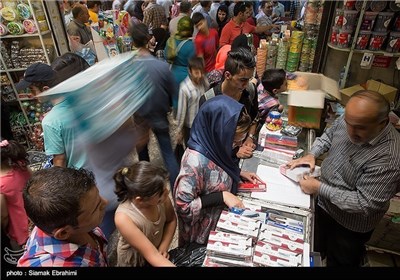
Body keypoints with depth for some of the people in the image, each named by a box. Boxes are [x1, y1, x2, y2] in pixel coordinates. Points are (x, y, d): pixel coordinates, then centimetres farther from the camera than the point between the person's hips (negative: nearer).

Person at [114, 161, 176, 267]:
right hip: (134, 261, -3)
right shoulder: (124, 218, -37)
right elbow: (152, 255, -32)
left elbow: (171, 220, -7)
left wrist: (163, 247, -16)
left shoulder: (159, 195, -26)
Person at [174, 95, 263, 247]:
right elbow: (183, 205, -28)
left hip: (222, 215, 7)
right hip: (204, 229, -6)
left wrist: (239, 173, -7)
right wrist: (222, 196, -29)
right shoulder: (195, 162, -38)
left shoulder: (213, 145, -15)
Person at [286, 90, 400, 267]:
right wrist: (312, 154, -10)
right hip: (323, 204, 6)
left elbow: (365, 204, -32)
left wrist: (319, 188, -28)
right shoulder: (350, 120, -15)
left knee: (340, 260, 23)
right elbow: (328, 135, 6)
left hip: (349, 225, -5)